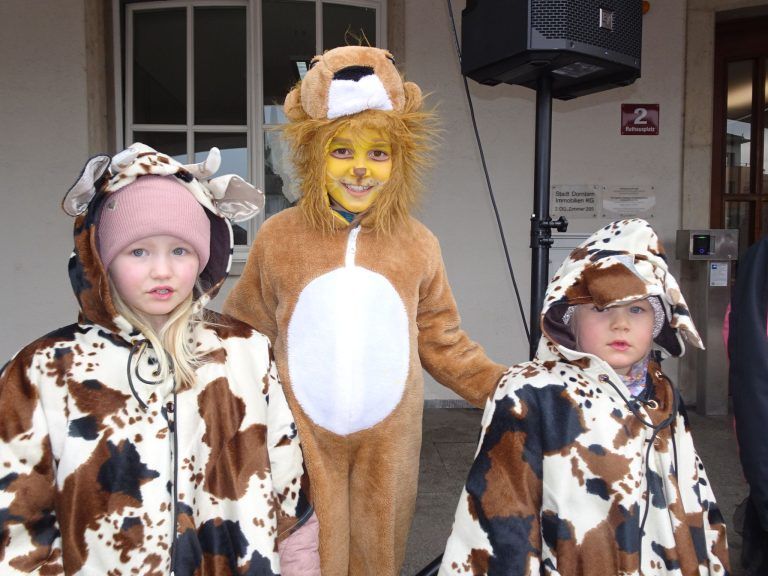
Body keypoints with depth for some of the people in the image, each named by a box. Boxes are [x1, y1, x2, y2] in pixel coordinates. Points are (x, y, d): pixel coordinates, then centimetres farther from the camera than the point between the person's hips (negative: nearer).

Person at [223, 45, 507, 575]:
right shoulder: (278, 238, -4)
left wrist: (506, 388, 0)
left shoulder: (417, 245, -1)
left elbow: (444, 343, 6)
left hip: (388, 445, 1)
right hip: (303, 442, -1)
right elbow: (243, 337, 6)